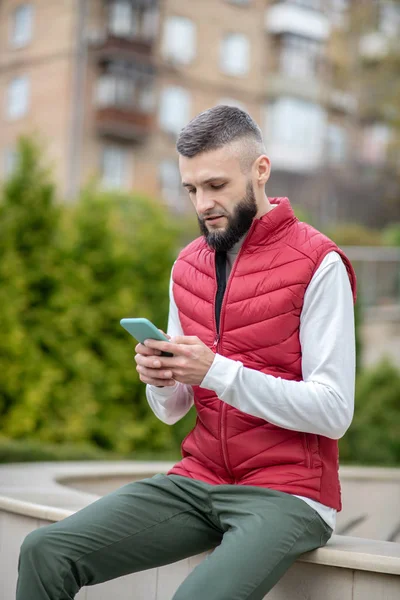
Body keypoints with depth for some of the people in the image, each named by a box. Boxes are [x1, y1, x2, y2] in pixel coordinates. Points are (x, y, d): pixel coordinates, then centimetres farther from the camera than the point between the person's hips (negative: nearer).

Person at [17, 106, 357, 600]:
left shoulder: (316, 264, -8)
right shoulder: (188, 265, 12)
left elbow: (334, 411, -14)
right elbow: (172, 410, 14)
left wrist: (217, 370, -21)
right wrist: (159, 379, -10)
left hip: (287, 494, -6)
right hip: (198, 480, 6)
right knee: (45, 551, -11)